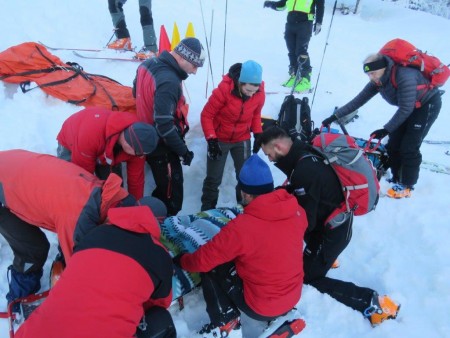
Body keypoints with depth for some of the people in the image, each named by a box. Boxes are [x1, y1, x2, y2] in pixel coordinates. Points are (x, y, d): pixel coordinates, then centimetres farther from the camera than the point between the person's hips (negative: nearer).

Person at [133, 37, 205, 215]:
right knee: (171, 197, 3)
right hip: (162, 147, -10)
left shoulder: (149, 64, 2)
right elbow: (164, 124, -30)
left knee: (163, 189, 27)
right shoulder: (169, 81, -28)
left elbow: (137, 92, 17)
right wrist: (183, 150, -19)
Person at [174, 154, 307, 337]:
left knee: (210, 266, 2)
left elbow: (203, 260, -16)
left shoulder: (241, 227, -27)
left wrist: (181, 260, 5)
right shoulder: (297, 212, -12)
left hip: (259, 307, -5)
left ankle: (226, 323, 7)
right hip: (294, 297, 6)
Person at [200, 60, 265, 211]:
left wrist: (258, 134, -6)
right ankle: (207, 209, 26)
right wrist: (211, 139, -24)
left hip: (242, 139, 3)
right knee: (214, 178, 5)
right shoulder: (223, 90, -27)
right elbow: (206, 115, -18)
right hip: (219, 139, -3)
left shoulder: (260, 93, -15)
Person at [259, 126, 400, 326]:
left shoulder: (304, 171, -30)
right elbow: (297, 192, 13)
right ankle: (321, 255, 27)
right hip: (333, 220, 9)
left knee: (309, 278, 4)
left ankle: (371, 302, 2)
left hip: (333, 230, -9)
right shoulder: (304, 154, -3)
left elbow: (306, 222, -24)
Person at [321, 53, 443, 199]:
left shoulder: (404, 76, -34)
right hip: (410, 107, 7)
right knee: (393, 145, 3)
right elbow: (358, 100, -11)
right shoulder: (377, 82, -12)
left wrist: (386, 129, -32)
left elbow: (405, 109, -32)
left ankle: (407, 186, 2)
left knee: (409, 147, -11)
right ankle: (397, 179, 19)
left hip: (428, 104, -7)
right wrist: (335, 116, -17)